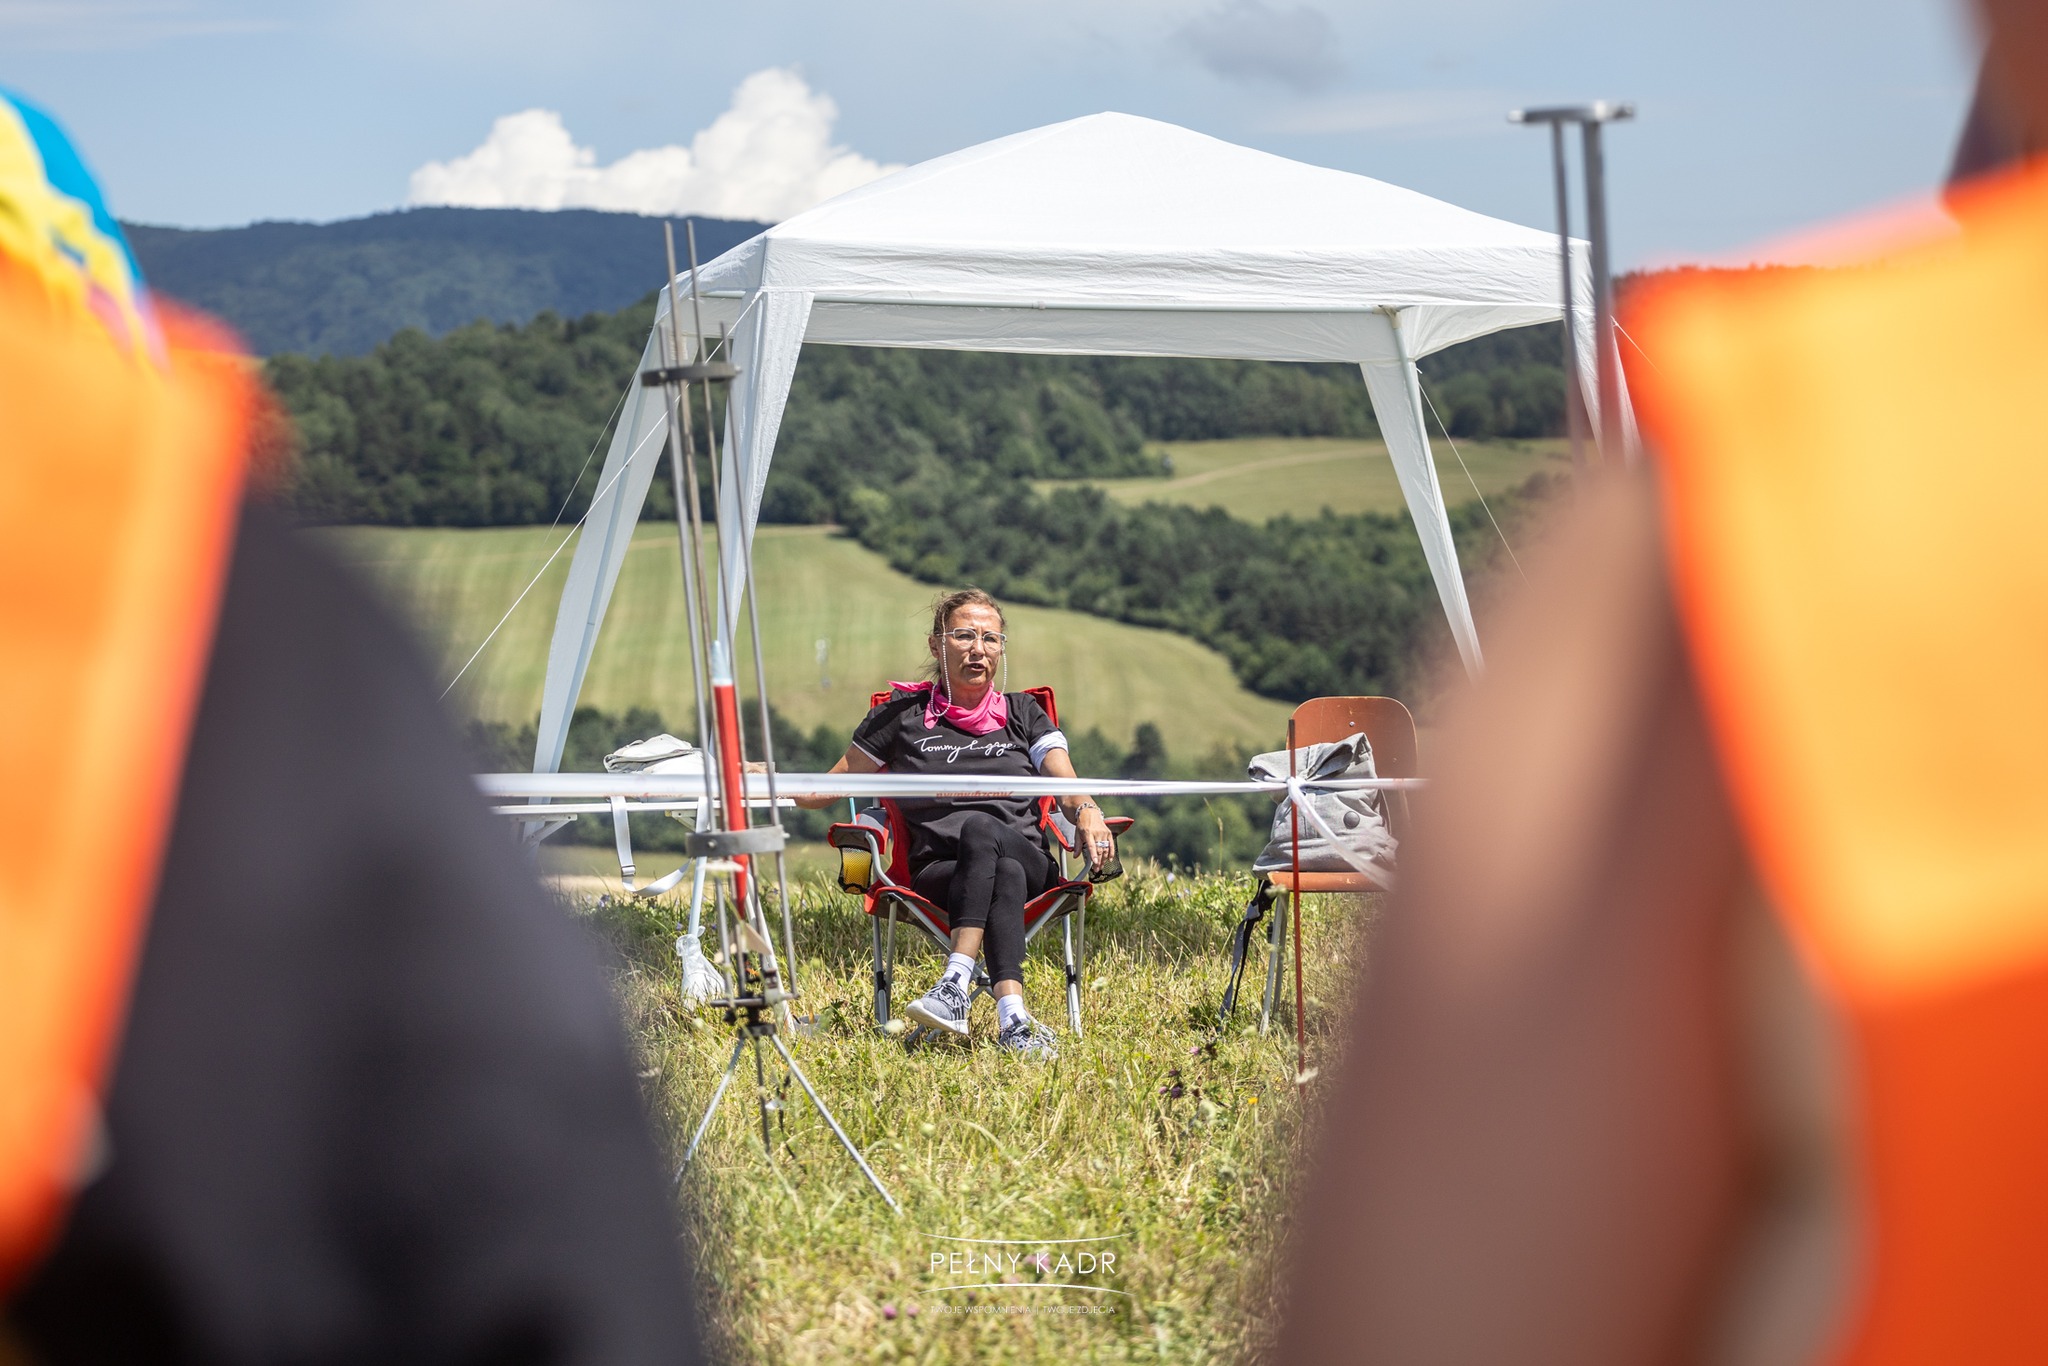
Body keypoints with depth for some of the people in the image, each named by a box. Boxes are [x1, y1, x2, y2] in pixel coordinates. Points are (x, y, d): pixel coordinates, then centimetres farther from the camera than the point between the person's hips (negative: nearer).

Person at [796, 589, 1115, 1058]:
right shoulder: (903, 715, 17)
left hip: (1029, 863, 1)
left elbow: (1067, 786, 8)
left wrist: (1087, 812, -16)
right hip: (939, 875, 0)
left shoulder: (1023, 713, 21)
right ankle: (1012, 1017, -55)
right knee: (1006, 876, -37)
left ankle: (956, 984, -47)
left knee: (979, 827, -36)